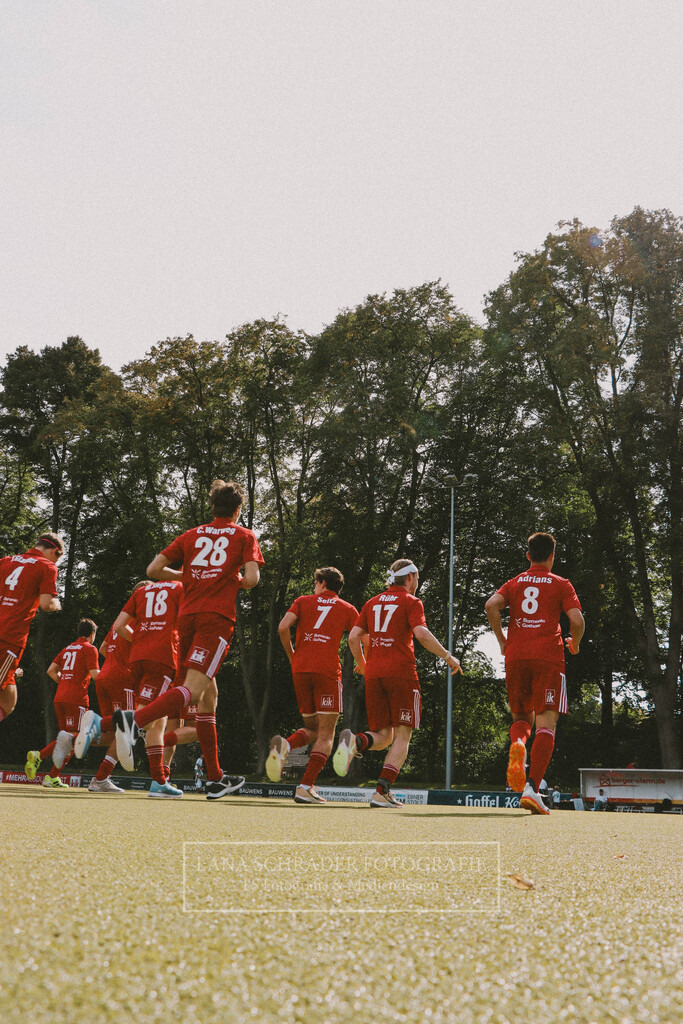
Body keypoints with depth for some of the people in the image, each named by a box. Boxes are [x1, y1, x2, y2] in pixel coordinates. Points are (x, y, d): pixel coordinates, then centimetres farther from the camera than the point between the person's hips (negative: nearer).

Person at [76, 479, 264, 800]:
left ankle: (216, 779, 14)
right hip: (217, 617, -5)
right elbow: (251, 578, -5)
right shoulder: (245, 536, 10)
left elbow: (153, 569, 12)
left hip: (187, 616, 5)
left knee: (208, 695, 12)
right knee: (193, 689, -16)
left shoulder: (192, 535, 19)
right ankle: (134, 719, -42)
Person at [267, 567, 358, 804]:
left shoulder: (303, 601, 16)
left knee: (312, 728, 17)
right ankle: (305, 787, -12)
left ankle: (284, 745, -14)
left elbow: (283, 627, 2)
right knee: (326, 734, 0)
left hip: (300, 669, 3)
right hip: (327, 671, -3)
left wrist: (291, 655, 15)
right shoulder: (348, 609, 15)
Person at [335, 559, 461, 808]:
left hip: (373, 675, 5)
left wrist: (362, 664, 26)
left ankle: (355, 741, -24)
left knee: (383, 736, 9)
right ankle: (382, 792, -11)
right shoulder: (411, 602, 3)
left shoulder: (372, 603, 18)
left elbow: (354, 637, 11)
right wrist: (448, 657, -4)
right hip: (401, 673, -5)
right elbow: (421, 634, -13)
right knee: (402, 736, 1)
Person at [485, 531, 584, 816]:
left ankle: (517, 743, -18)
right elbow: (576, 620, -5)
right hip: (548, 656, -3)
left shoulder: (514, 583, 15)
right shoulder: (561, 585, 8)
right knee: (546, 722, -4)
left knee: (522, 716, 19)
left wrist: (501, 640, 7)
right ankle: (531, 787, -19)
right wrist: (575, 643, 14)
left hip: (515, 656, 3)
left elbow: (491, 605, -3)